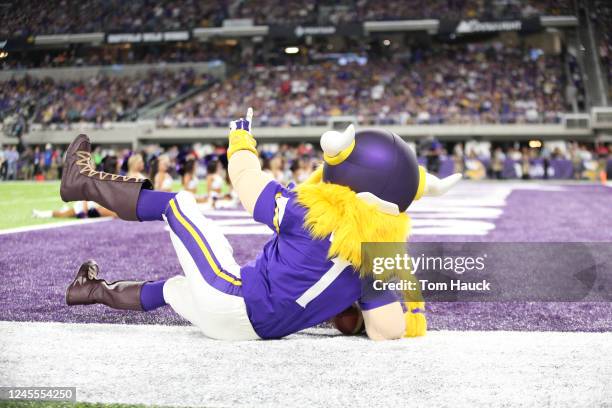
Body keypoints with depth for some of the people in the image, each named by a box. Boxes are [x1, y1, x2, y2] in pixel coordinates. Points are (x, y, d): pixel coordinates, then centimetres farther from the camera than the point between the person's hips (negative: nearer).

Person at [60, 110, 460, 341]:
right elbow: (389, 329, -14)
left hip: (228, 303, -6)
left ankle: (85, 184, 28)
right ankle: (101, 291, 55)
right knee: (176, 286, 33)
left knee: (179, 204, 10)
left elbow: (246, 179, -6)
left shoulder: (312, 213, -22)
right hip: (253, 329, 6)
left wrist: (241, 138, 14)